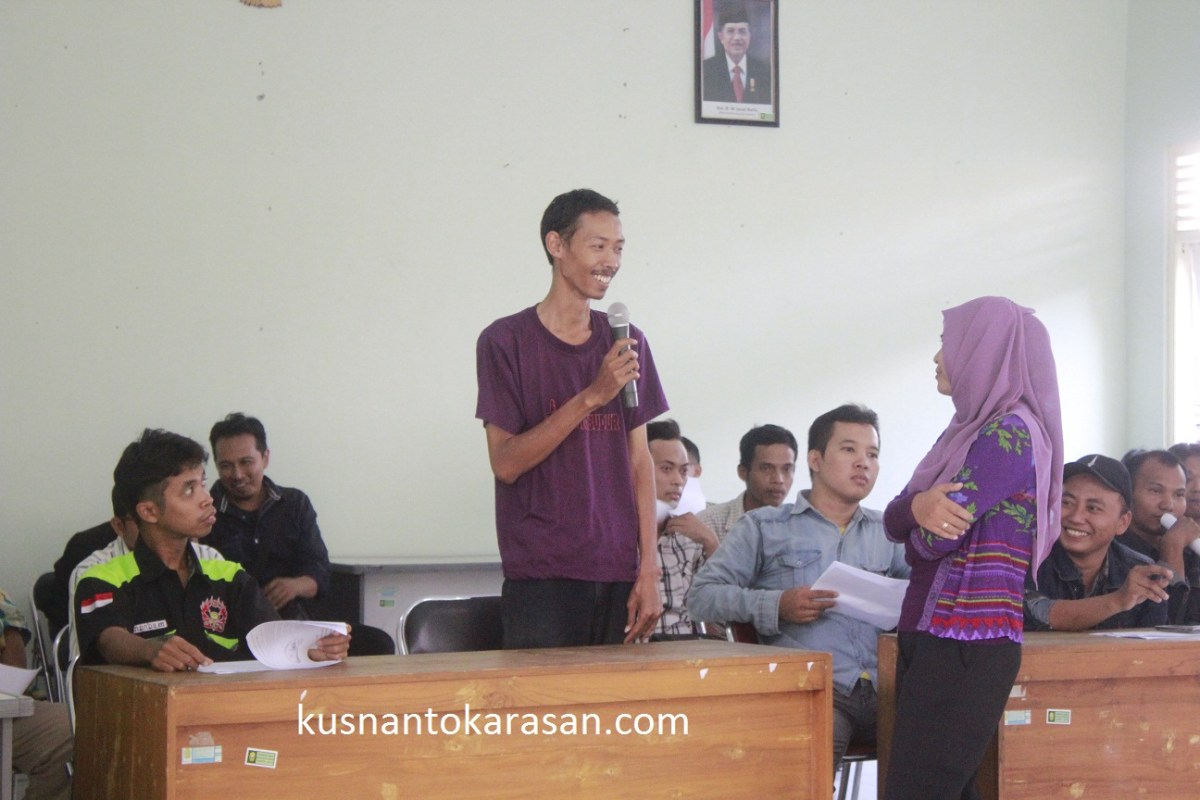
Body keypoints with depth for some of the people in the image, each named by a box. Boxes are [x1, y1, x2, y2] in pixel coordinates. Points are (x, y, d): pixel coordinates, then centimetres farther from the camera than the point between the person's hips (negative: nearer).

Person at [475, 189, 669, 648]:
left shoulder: (627, 343, 13)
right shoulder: (505, 342, -1)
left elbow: (639, 460, 11)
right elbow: (506, 462, -9)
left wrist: (649, 571, 3)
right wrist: (592, 396, -17)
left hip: (618, 576, 4)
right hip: (541, 580, -4)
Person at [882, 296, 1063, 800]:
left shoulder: (1010, 434, -12)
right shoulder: (965, 431, 16)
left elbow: (930, 542, -17)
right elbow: (894, 522, 9)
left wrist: (927, 524, 8)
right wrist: (919, 507, -15)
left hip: (965, 645, -9)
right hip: (930, 636, 9)